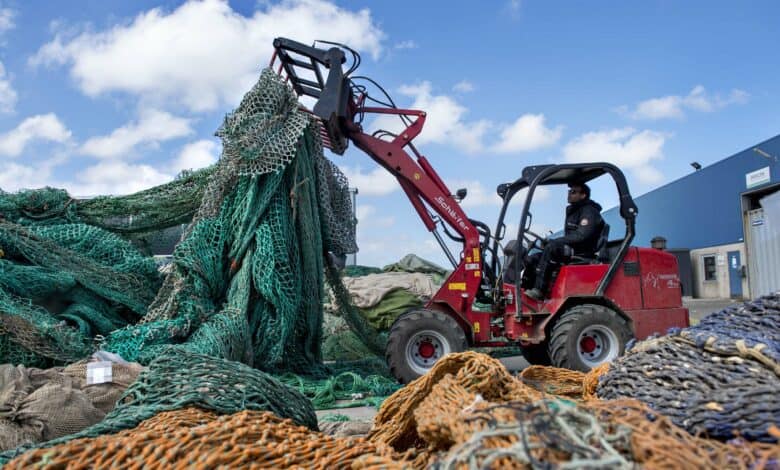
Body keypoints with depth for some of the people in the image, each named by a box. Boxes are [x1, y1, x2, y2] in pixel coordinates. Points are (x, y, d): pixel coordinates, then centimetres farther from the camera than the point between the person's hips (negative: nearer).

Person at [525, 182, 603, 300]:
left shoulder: (589, 212, -7)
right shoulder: (573, 212, 22)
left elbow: (581, 236, -22)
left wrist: (554, 241, -19)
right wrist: (553, 242, 6)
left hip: (582, 254, -9)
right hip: (570, 251, 10)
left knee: (550, 247, -33)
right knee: (532, 259, -3)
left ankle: (539, 290, -35)